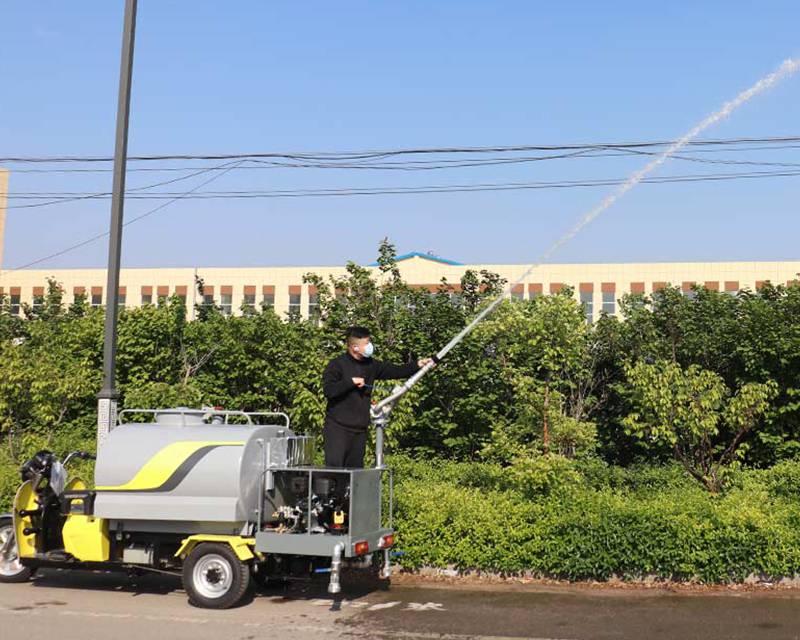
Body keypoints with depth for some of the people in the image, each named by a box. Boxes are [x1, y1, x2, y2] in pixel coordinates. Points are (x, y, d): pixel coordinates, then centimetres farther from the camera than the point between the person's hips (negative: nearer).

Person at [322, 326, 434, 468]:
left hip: (360, 430, 6)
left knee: (355, 470, 9)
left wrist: (417, 366, 3)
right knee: (334, 469, -9)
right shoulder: (337, 364, -8)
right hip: (338, 428, -6)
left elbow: (394, 371, 11)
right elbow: (328, 390, -18)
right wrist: (351, 381, -17)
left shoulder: (370, 365, 10)